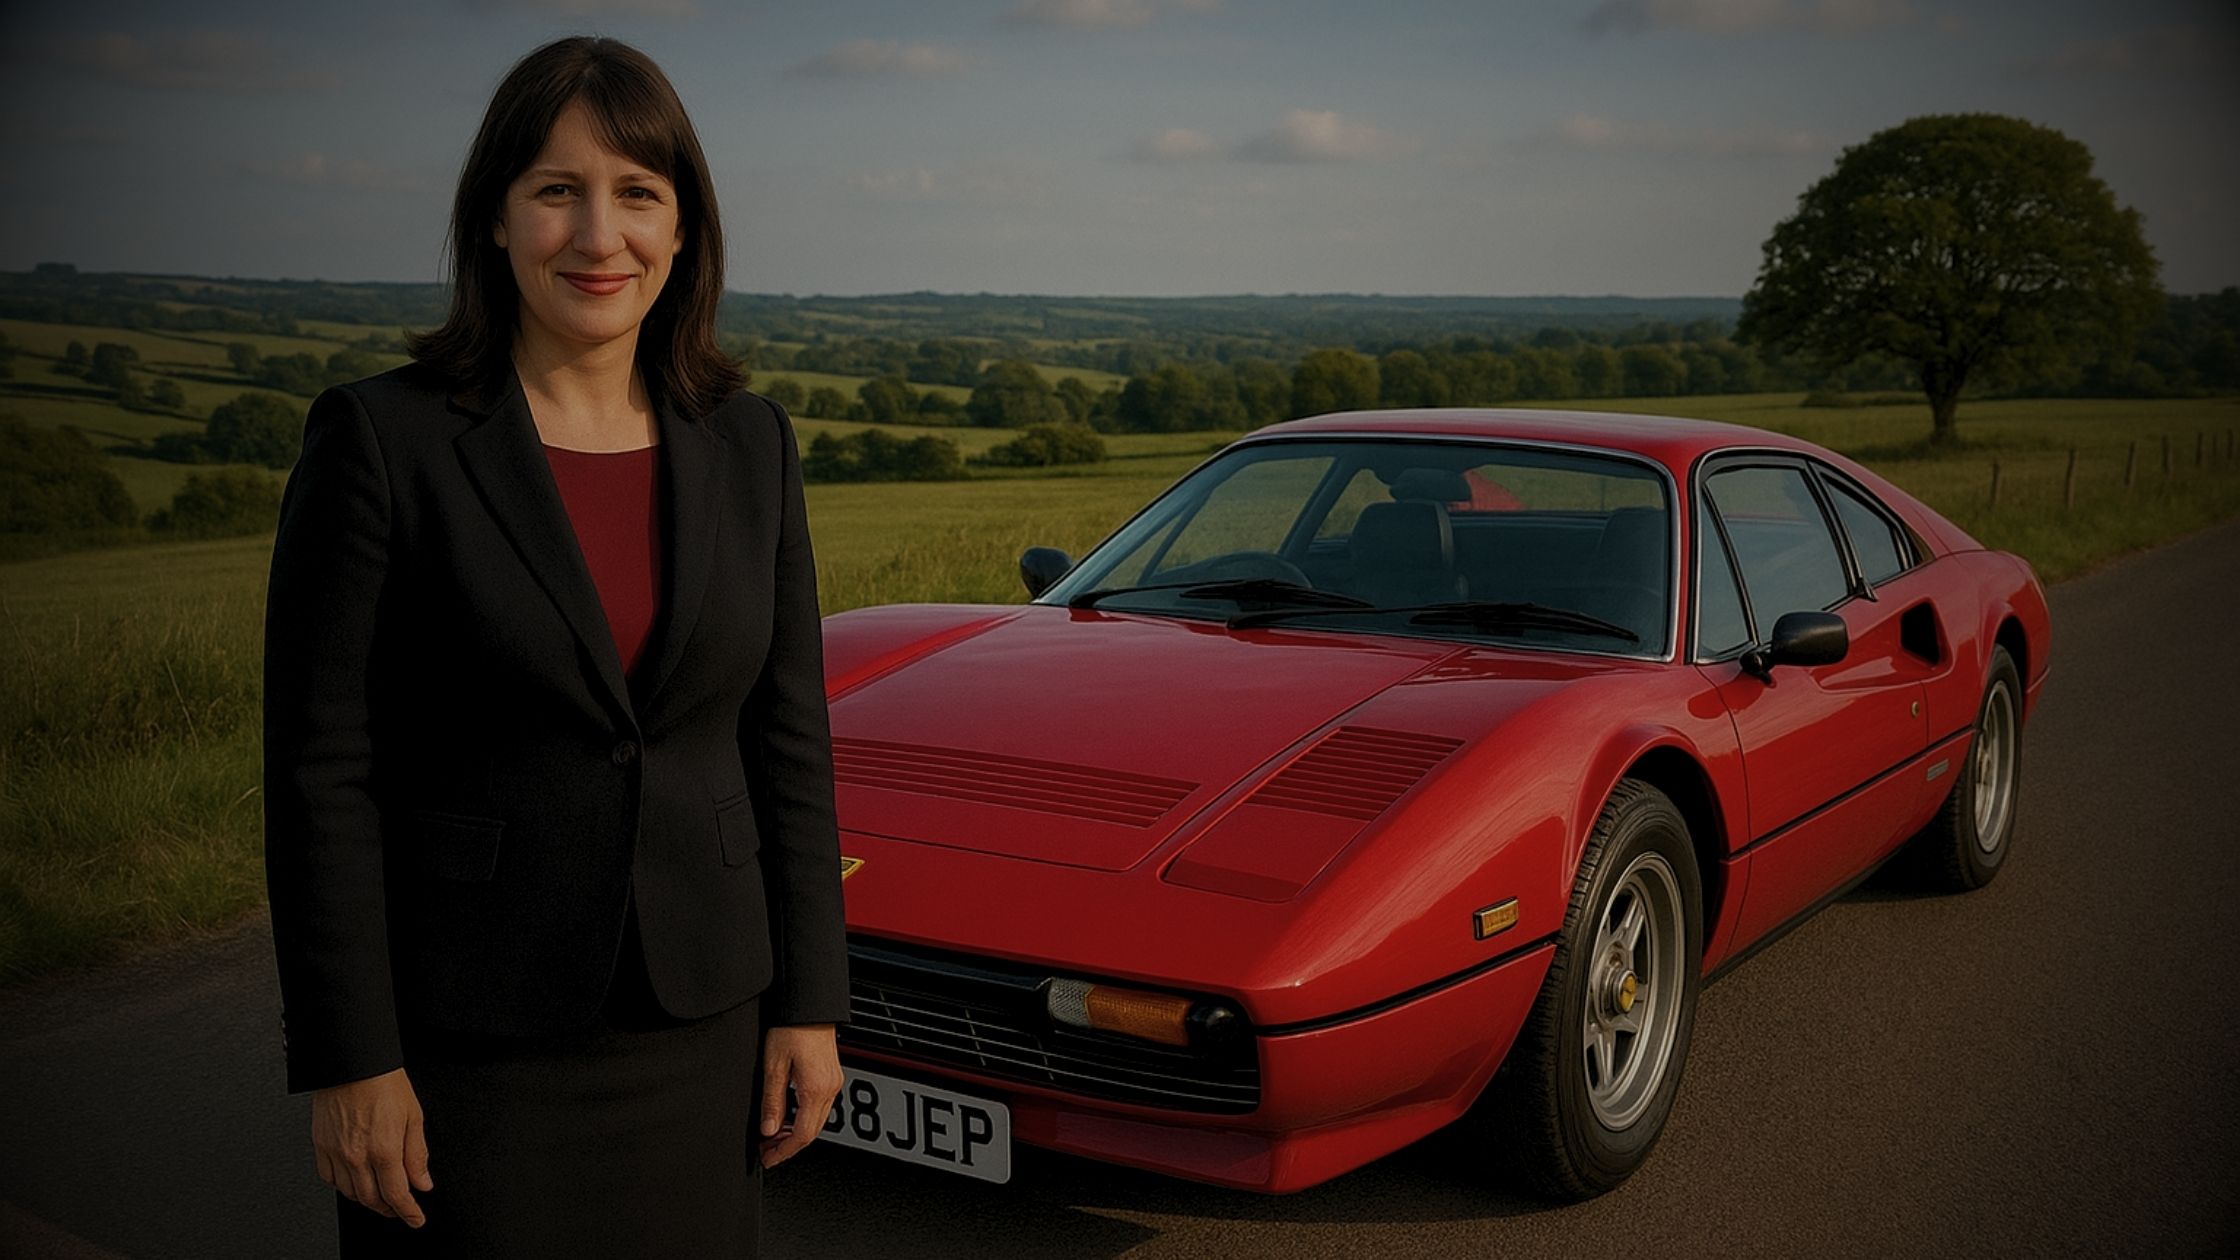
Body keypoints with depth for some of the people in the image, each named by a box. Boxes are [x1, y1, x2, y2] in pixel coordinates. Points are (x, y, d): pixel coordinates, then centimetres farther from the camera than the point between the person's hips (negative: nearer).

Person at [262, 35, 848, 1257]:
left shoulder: (748, 443, 2)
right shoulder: (379, 438, -9)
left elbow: (788, 739, 5)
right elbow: (320, 771, -9)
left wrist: (808, 1001, 3)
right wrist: (346, 1062, -10)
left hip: (698, 1026, 4)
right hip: (467, 1042, -3)